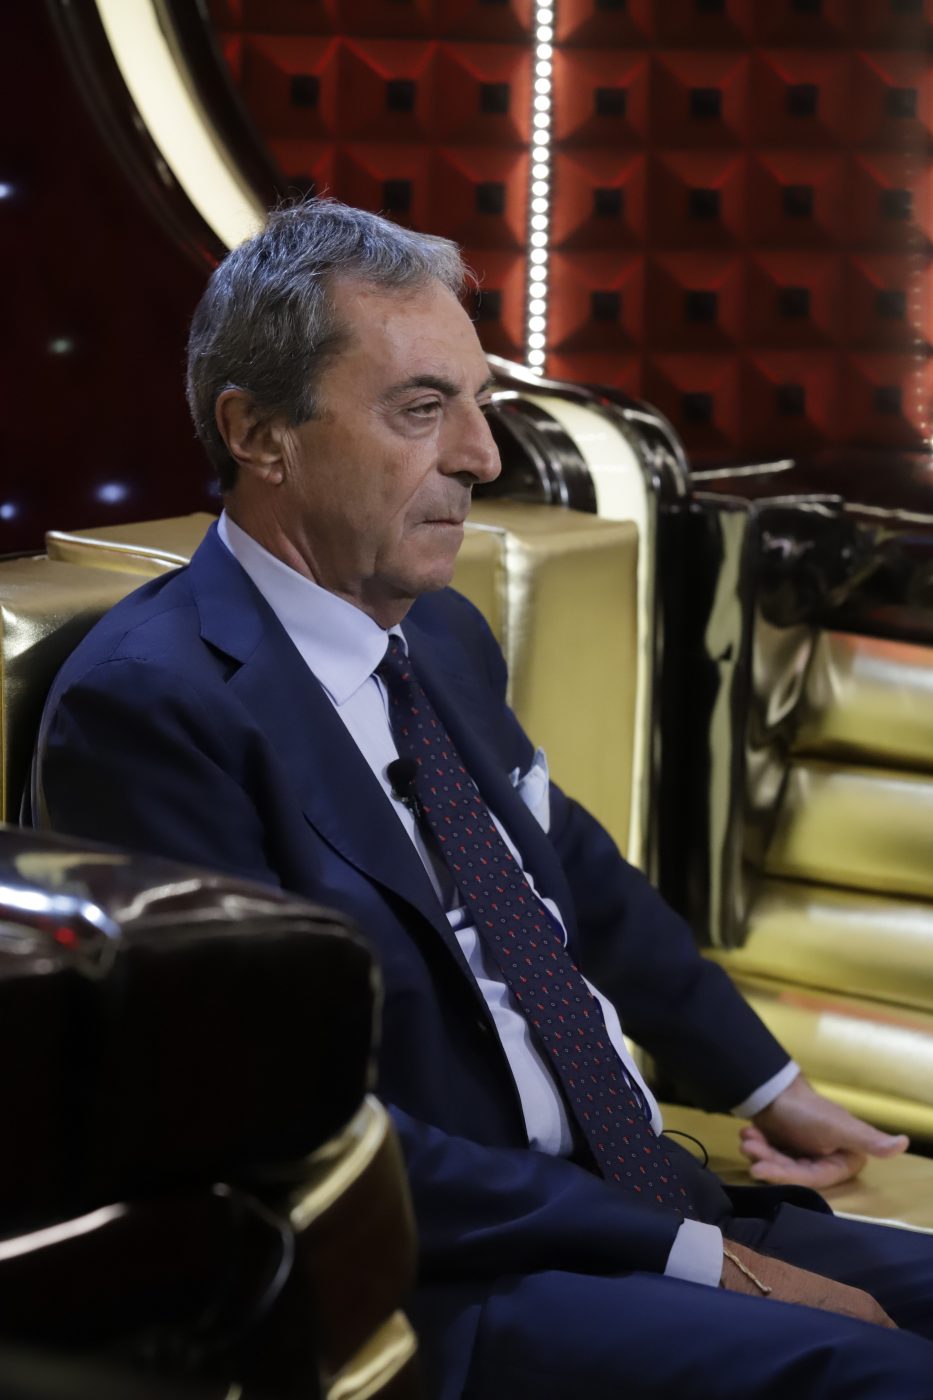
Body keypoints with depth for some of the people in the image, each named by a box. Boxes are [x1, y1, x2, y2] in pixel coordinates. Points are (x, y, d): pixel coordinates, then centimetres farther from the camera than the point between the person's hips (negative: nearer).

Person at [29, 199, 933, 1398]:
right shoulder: (150, 704, -15)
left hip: (626, 1196, 9)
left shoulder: (443, 636, 11)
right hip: (418, 1296, -8)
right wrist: (689, 1255, -17)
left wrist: (767, 1086, 26)